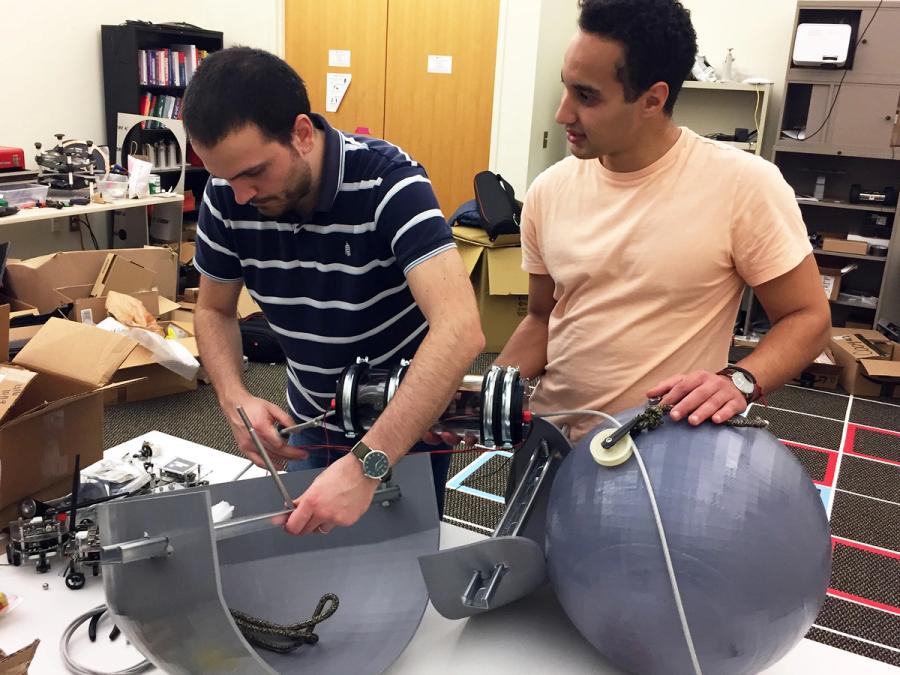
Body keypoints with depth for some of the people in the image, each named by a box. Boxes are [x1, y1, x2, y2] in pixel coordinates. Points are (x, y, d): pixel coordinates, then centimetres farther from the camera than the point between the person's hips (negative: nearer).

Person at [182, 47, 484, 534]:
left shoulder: (387, 182, -30)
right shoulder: (225, 197, -16)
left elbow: (460, 329, -43)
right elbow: (214, 311, 0)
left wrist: (366, 466, -51)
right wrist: (235, 400, -20)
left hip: (410, 420, -4)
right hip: (309, 420, 4)